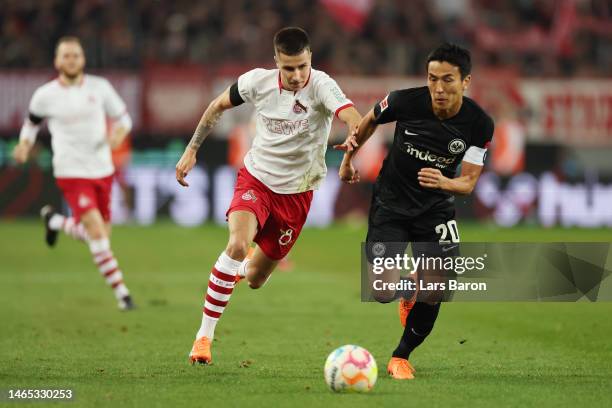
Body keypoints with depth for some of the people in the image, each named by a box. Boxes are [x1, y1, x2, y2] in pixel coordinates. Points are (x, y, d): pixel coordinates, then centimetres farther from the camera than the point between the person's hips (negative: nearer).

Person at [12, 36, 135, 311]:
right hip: (72, 173, -4)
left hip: (102, 171, 4)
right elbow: (32, 122, 13)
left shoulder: (100, 87, 0)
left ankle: (56, 221, 43)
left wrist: (119, 133, -13)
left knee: (99, 235, 14)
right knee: (96, 230, -19)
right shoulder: (45, 95, -4)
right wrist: (24, 145, -5)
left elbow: (122, 118, 9)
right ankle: (121, 293, -11)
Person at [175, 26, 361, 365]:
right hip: (256, 178, 0)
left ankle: (243, 267, 50)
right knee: (237, 244, -29)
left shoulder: (321, 86, -21)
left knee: (255, 279, 8)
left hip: (295, 193, 0)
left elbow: (355, 120, -40)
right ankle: (204, 336, -20)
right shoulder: (257, 81, -13)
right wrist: (192, 149, 4)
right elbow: (218, 106, 7)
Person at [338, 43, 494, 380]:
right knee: (384, 292, -13)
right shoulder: (406, 101, -19)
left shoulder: (480, 124, -17)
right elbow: (370, 120, 3)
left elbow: (468, 182, -14)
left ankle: (401, 357, 13)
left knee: (434, 293, -13)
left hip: (435, 208, 1)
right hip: (390, 203, -1)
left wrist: (444, 183, -36)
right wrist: (348, 158, 10)